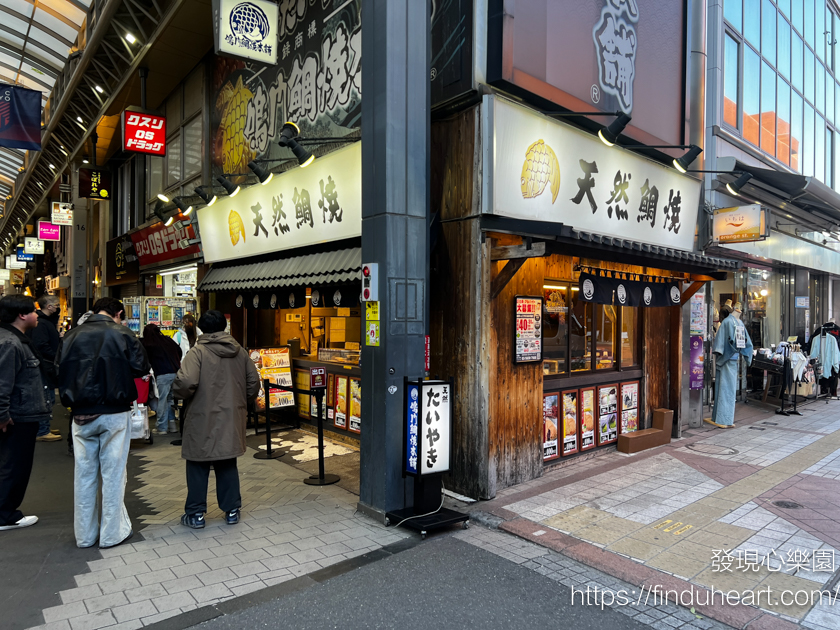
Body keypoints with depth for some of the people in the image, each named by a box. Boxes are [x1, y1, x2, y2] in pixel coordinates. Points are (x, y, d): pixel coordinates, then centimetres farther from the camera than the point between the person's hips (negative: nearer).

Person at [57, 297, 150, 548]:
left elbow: (60, 371, 7)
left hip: (81, 415, 4)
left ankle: (85, 535, 24)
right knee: (113, 473, 6)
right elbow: (142, 368, -6)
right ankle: (112, 534, 14)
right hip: (114, 414, -4)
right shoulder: (122, 334, -8)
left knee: (84, 475, 13)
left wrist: (72, 400, 16)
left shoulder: (71, 336, 3)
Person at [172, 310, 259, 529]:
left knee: (198, 466, 10)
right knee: (228, 464, 16)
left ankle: (196, 513, 19)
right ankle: (232, 510, 22)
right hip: (232, 418, 4)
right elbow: (254, 382, 6)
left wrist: (179, 391, -3)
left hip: (203, 419, -4)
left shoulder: (198, 352, -12)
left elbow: (186, 382, -25)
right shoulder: (240, 352, 4)